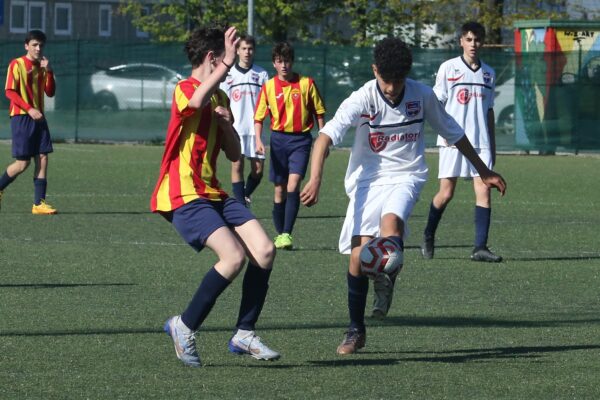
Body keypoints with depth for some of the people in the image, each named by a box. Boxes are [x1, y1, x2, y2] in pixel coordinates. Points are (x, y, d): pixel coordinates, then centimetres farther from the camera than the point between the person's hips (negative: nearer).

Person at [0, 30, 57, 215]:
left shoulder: (42, 67, 13)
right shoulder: (17, 64, -5)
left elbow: (50, 92, 8)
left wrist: (48, 71, -6)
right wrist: (29, 109, -19)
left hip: (38, 117, 6)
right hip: (21, 117, -6)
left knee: (43, 158, -3)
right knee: (23, 163, -8)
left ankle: (39, 203, -2)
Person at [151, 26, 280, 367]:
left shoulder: (220, 98, 19)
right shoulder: (184, 90, -8)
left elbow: (234, 154, 19)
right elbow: (196, 101, -36)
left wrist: (227, 124, 1)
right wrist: (227, 65, -34)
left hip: (214, 194, 9)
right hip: (184, 196, -9)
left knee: (264, 250, -7)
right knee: (234, 256, -24)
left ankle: (244, 334, 5)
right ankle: (185, 327, -7)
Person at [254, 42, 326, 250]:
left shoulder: (307, 83, -2)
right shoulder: (268, 87, 2)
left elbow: (319, 113, 5)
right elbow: (259, 117, 5)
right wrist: (258, 140, -9)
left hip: (301, 139, -2)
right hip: (279, 139, 2)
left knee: (293, 185, -17)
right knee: (280, 189, 7)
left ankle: (287, 233, -19)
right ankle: (279, 233, 19)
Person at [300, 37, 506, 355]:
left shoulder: (422, 96, -5)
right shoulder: (362, 100, -14)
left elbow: (453, 133, 11)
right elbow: (326, 136, -26)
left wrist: (483, 172, 18)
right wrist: (315, 179, -43)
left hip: (405, 177, 0)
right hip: (367, 181, 0)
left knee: (390, 222, -34)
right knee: (358, 255, -7)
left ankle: (386, 280, -9)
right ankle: (356, 330, 10)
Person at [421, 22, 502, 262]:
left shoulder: (488, 73, 13)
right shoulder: (448, 68, 2)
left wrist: (492, 145, 16)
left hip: (480, 142, 3)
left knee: (484, 190, -9)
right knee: (446, 193, 0)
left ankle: (480, 247, -10)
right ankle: (428, 236, 24)